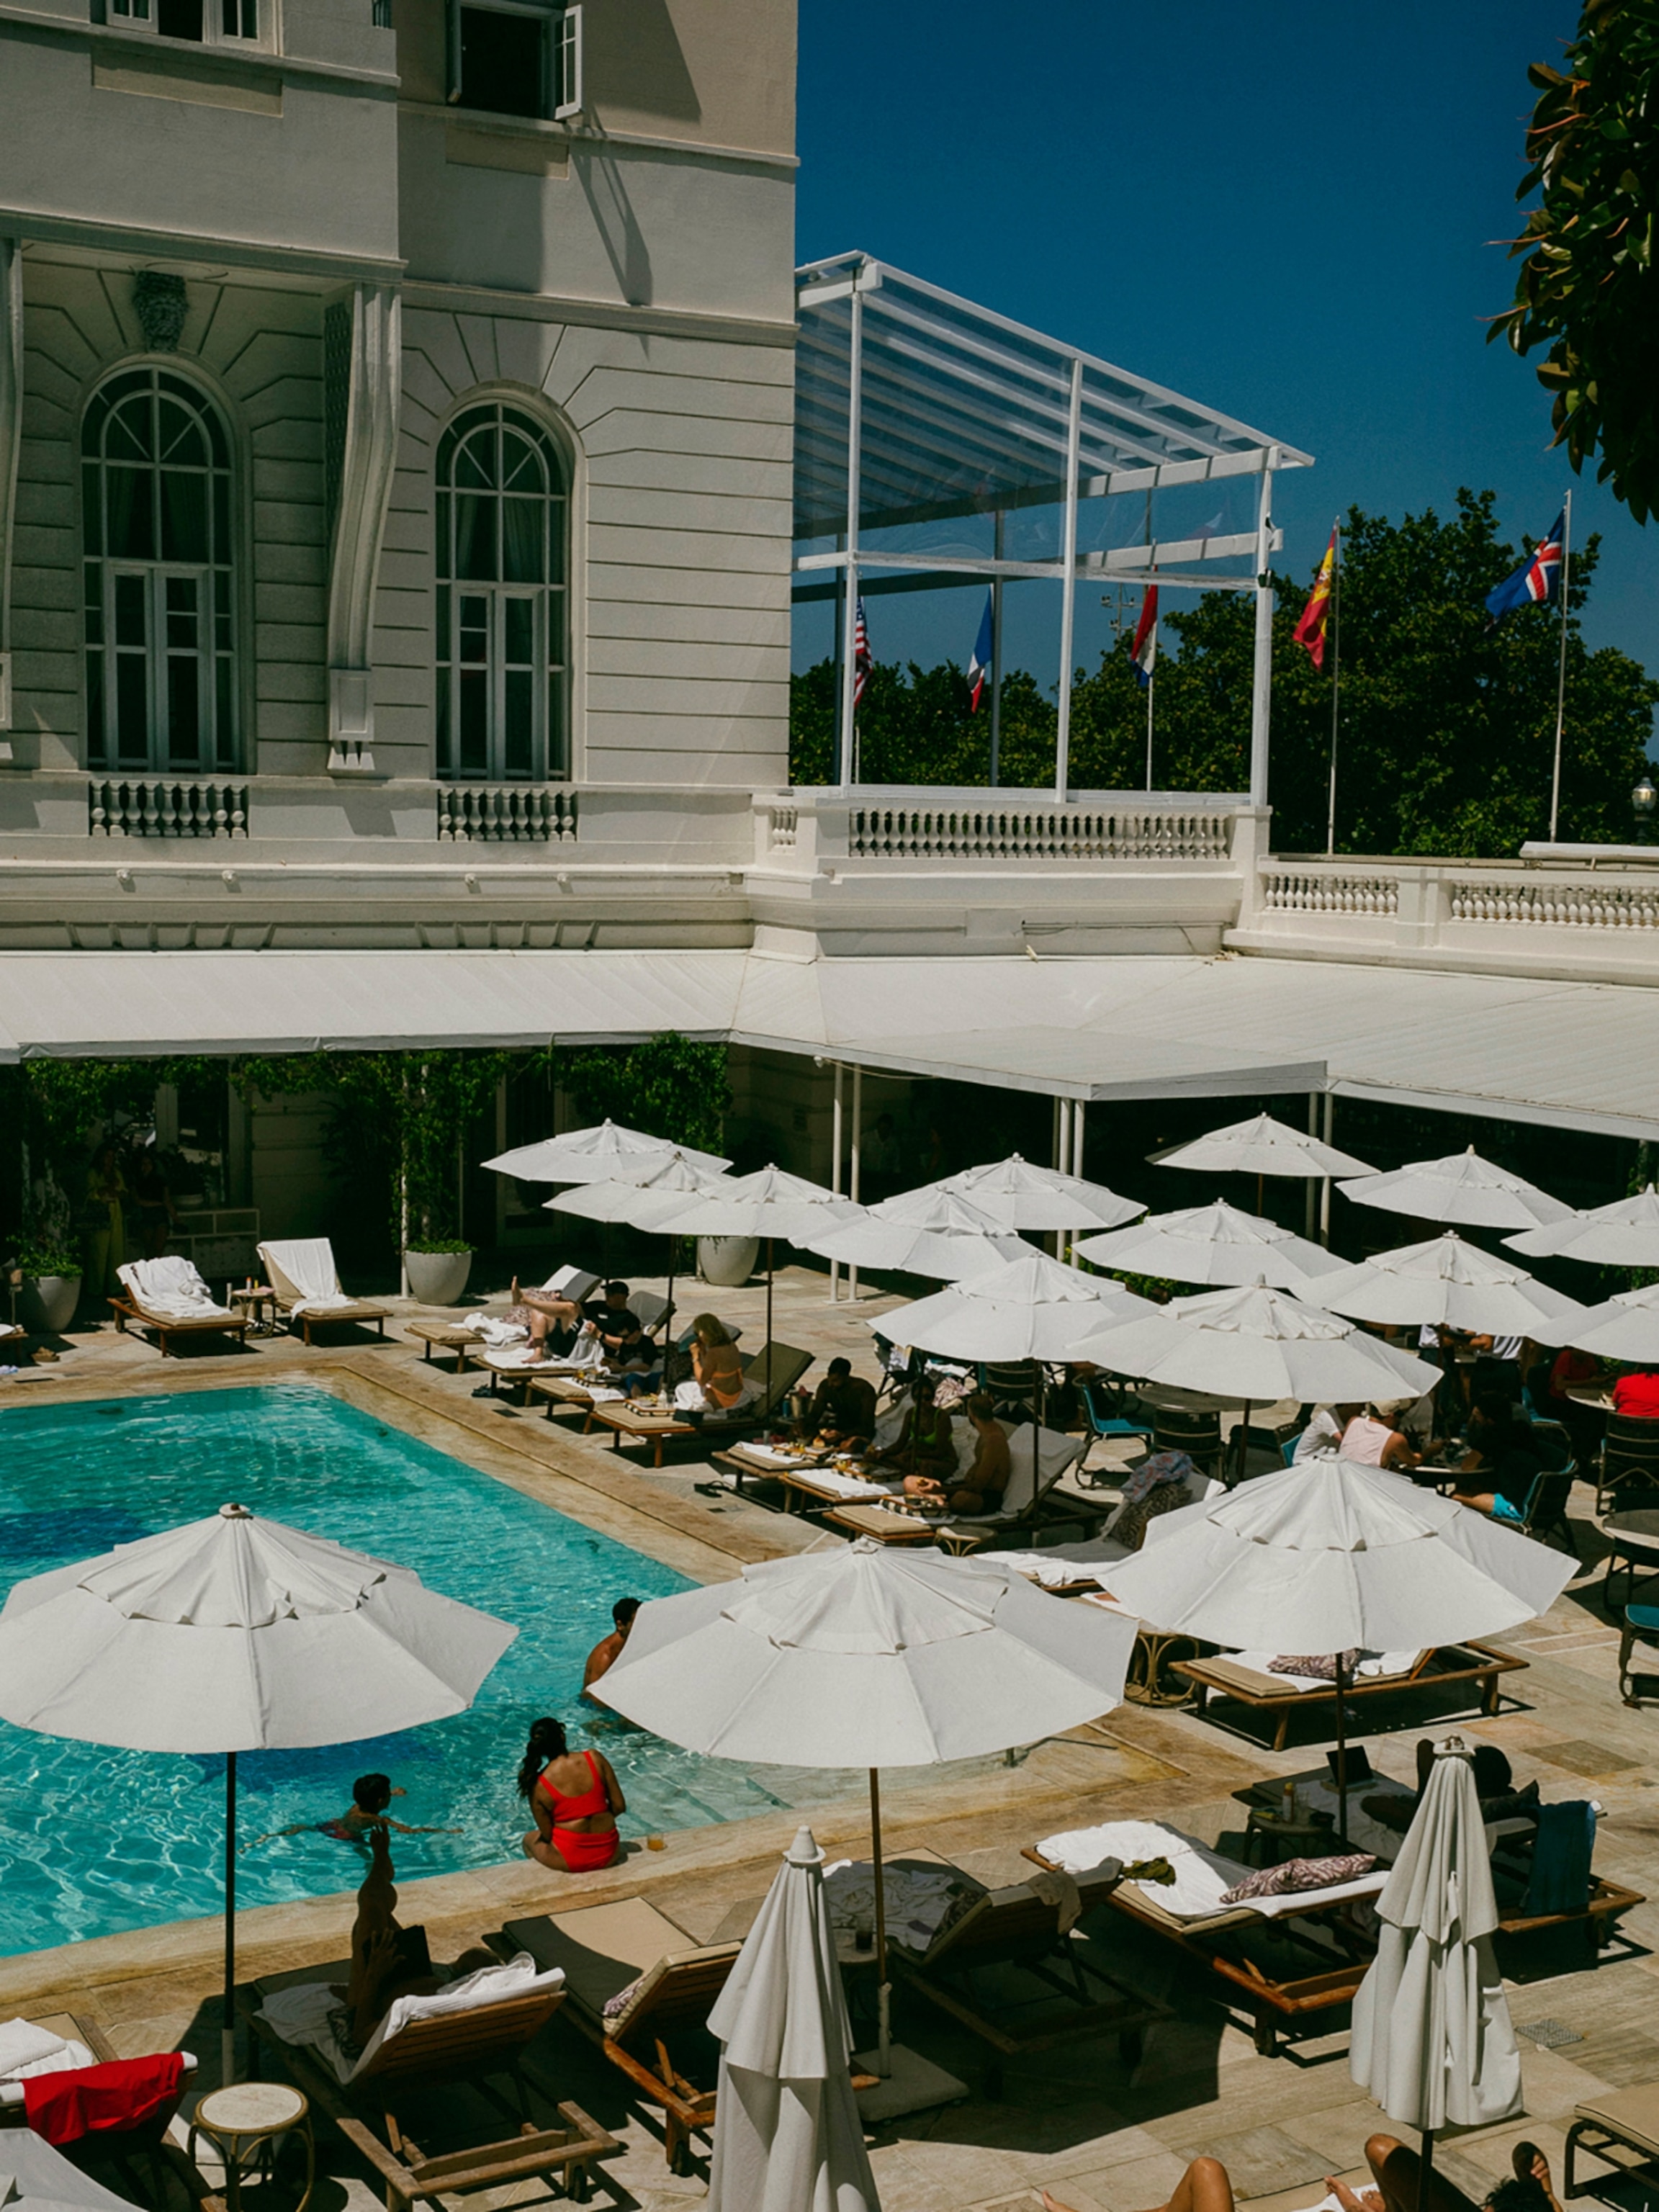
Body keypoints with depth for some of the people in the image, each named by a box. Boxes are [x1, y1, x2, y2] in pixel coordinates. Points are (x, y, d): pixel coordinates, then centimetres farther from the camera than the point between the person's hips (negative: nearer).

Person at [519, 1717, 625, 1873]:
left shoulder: (538, 1785, -11)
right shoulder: (595, 1759, -7)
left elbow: (547, 1835, -5)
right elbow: (619, 1806, -3)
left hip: (568, 1860, -2)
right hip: (608, 1854, 2)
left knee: (530, 1840, 32)